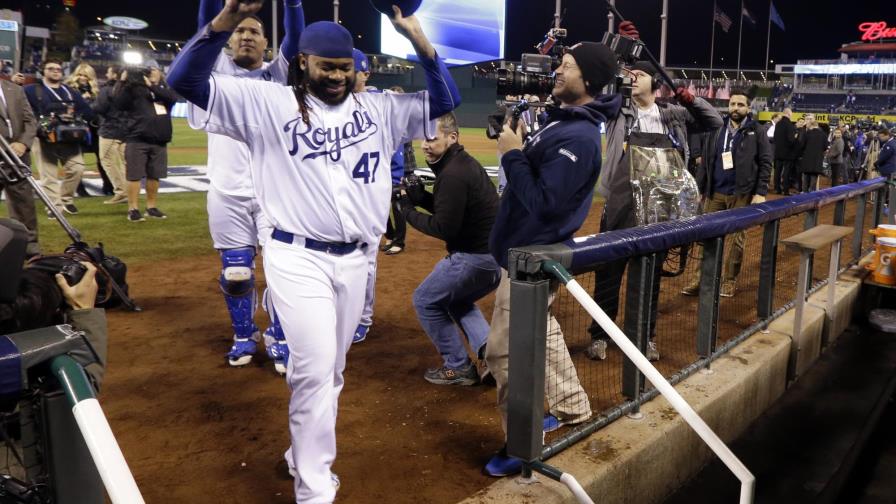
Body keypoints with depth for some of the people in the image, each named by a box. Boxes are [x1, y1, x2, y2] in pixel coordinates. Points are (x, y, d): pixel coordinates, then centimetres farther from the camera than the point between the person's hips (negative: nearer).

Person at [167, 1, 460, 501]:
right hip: (298, 259, -4)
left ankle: (306, 455, 37)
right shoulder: (267, 103, -2)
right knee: (314, 369, -9)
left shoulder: (379, 108, 8)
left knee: (331, 371, 16)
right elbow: (187, 80, -8)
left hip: (355, 261, 5)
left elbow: (445, 100, 10)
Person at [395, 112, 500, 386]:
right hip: (495, 253, 10)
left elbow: (444, 228, -21)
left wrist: (408, 210, -7)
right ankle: (490, 355, 14)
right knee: (456, 299, 30)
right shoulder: (464, 162, 12)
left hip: (475, 257, -10)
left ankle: (458, 367, 16)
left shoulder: (453, 174, -20)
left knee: (425, 301, 8)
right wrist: (423, 198, 3)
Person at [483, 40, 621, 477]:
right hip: (533, 252, 10)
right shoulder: (561, 118, 9)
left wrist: (512, 154, -20)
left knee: (505, 354, -4)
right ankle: (572, 410, 42)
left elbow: (543, 203, -27)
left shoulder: (578, 137, -23)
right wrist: (519, 145, -3)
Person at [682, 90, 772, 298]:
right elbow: (706, 161, 10)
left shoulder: (756, 131, -2)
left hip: (741, 194, -3)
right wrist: (700, 188, 6)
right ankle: (701, 278, 10)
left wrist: (761, 192, -11)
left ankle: (730, 280, 18)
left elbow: (765, 162, -4)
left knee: (737, 238, 7)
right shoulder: (717, 129, 7)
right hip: (715, 193, 3)